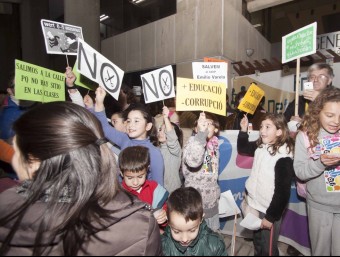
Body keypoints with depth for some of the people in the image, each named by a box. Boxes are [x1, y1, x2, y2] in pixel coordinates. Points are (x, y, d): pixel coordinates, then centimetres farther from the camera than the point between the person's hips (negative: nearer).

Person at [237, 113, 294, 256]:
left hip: (269, 210, -6)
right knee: (257, 244, 24)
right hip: (254, 205, 6)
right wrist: (244, 130, 4)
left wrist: (271, 217, -15)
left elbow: (283, 191, -20)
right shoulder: (261, 146, -1)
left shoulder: (283, 158, -22)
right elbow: (242, 148, 19)